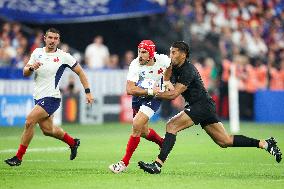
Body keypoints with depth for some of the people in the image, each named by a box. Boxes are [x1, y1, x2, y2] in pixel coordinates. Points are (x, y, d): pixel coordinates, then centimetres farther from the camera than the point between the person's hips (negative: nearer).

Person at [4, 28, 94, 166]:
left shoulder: (63, 56, -6)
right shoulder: (37, 52, 8)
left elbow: (80, 72, 2)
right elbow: (25, 73, 8)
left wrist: (88, 92, -4)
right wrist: (31, 68, -16)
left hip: (51, 98, -6)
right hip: (38, 97, 6)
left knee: (29, 121, -20)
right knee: (47, 130, 11)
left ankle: (18, 157, -12)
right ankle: (73, 142, 38)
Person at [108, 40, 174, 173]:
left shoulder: (162, 60, -19)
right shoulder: (135, 65, -23)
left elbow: (170, 66, 8)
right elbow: (129, 89, -29)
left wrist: (166, 81, -1)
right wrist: (150, 91, -34)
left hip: (153, 98, -3)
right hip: (138, 98, 3)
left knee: (136, 125, -20)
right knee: (143, 131, 15)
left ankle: (124, 163, -13)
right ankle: (164, 144, 46)